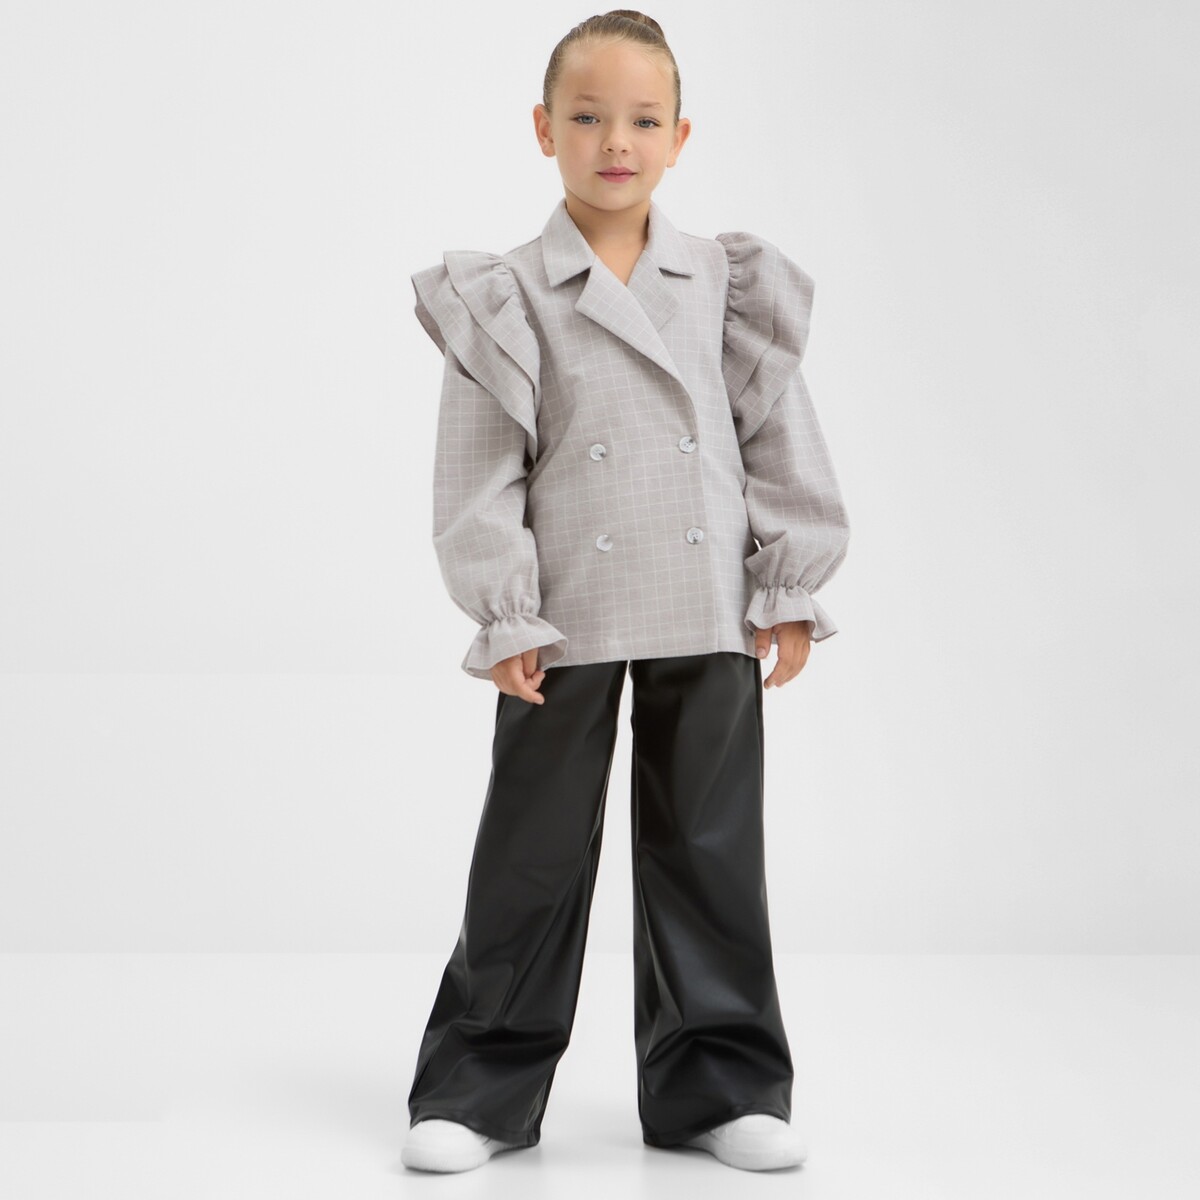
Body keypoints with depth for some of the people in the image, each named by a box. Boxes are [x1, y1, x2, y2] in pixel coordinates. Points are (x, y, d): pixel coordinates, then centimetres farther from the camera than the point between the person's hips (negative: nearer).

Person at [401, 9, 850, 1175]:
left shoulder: (728, 285, 6)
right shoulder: (507, 298, -1)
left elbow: (778, 435, 7)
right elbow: (479, 474, -4)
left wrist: (790, 588, 2)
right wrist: (505, 617, -10)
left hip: (709, 620, 2)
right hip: (566, 626, -2)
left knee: (709, 849, 9)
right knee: (534, 855, 6)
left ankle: (716, 1084, 22)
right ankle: (479, 1090, 18)